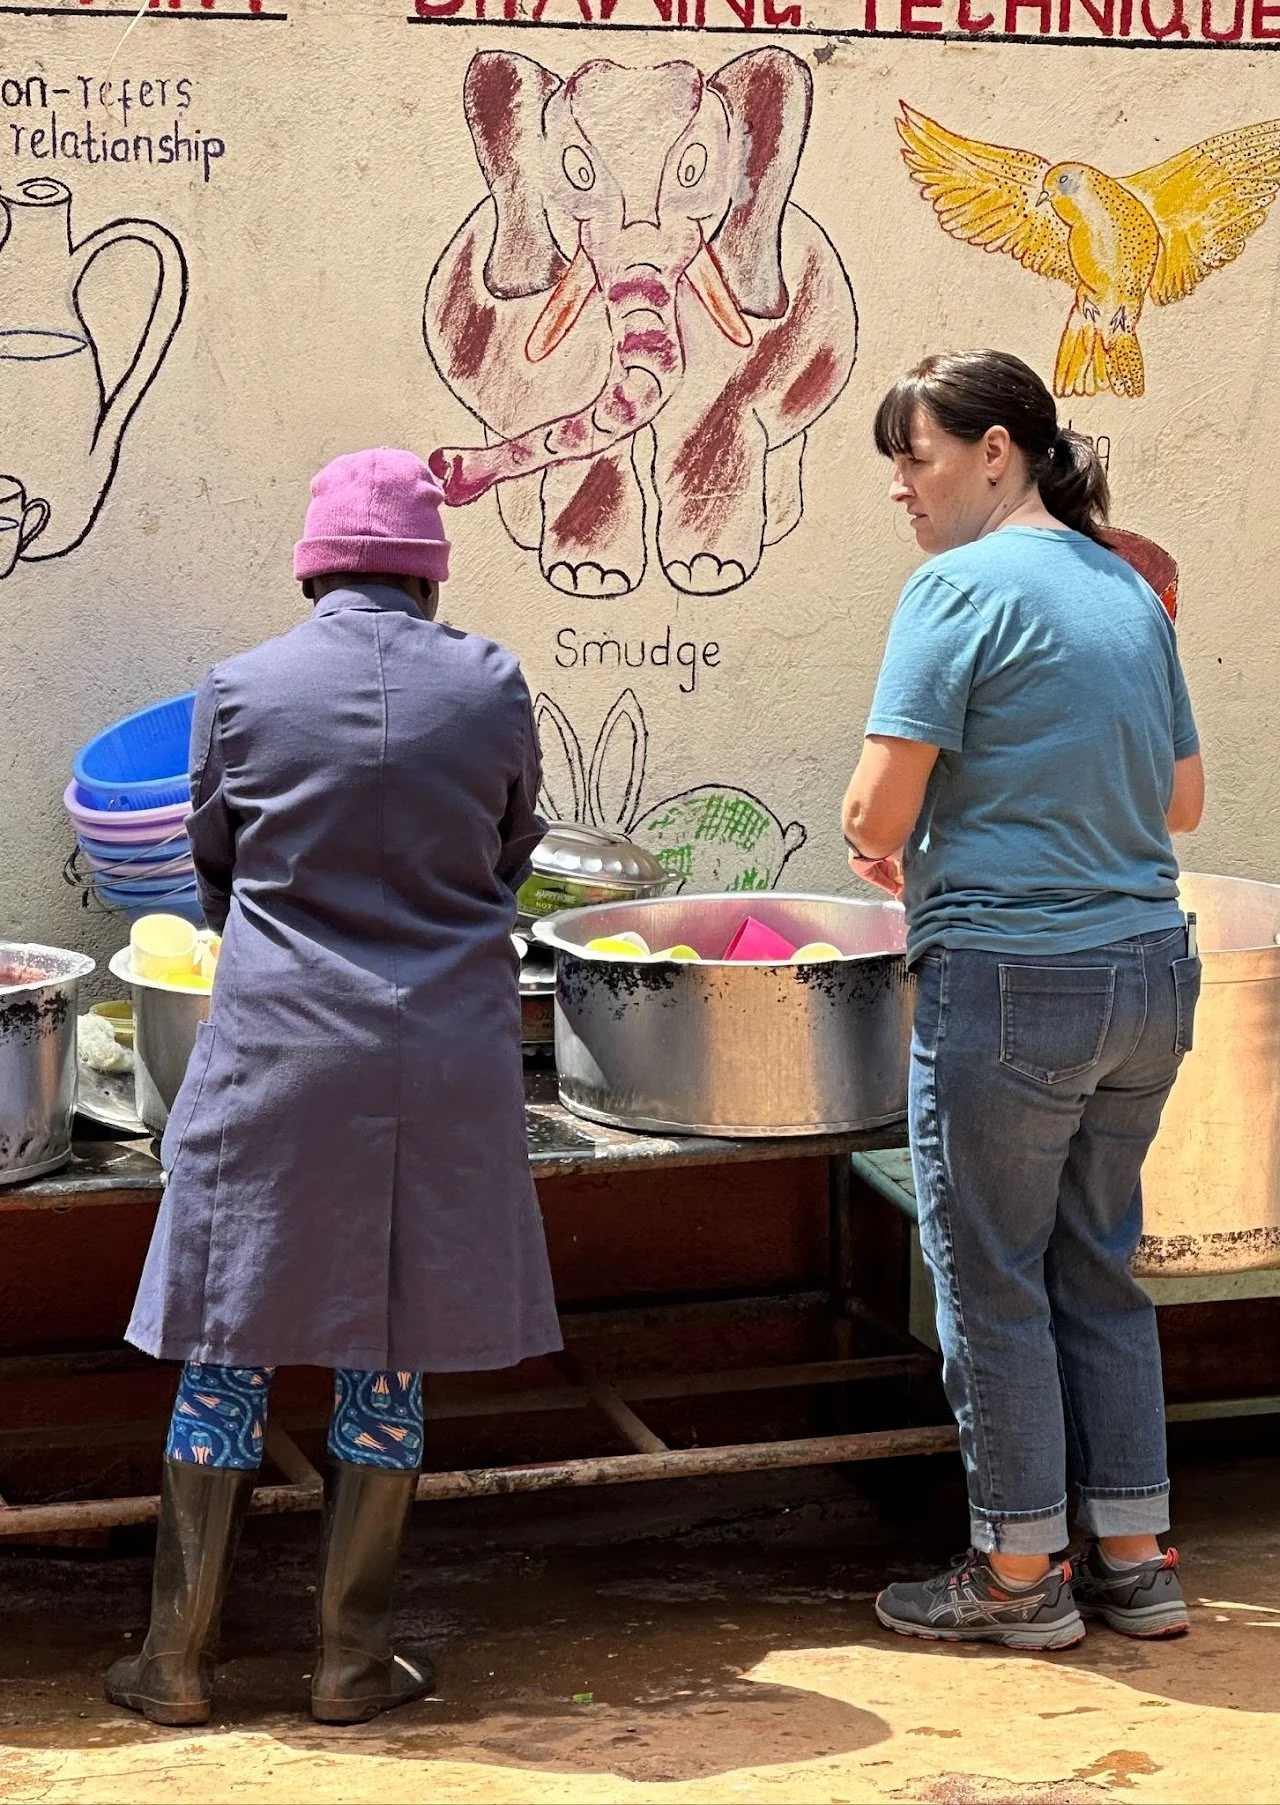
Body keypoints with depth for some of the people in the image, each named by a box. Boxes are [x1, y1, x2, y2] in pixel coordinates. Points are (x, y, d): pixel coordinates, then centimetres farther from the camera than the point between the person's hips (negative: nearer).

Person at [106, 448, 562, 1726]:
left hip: (274, 1055, 0)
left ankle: (178, 1662, 15)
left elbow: (214, 872, 10)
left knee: (227, 1350, 9)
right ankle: (350, 1664, 16)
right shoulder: (489, 685, -1)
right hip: (443, 1054, 1)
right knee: (389, 1357, 9)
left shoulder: (240, 688, -2)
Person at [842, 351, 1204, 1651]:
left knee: (991, 1281, 6)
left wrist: (884, 853, 6)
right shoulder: (1130, 592, 11)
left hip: (1011, 980, -7)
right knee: (1098, 1269, 17)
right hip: (1148, 973, 8)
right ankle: (1135, 1561, 23)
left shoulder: (962, 587, -12)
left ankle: (1018, 1576, 16)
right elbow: (1182, 800, 18)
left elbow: (879, 809, -15)